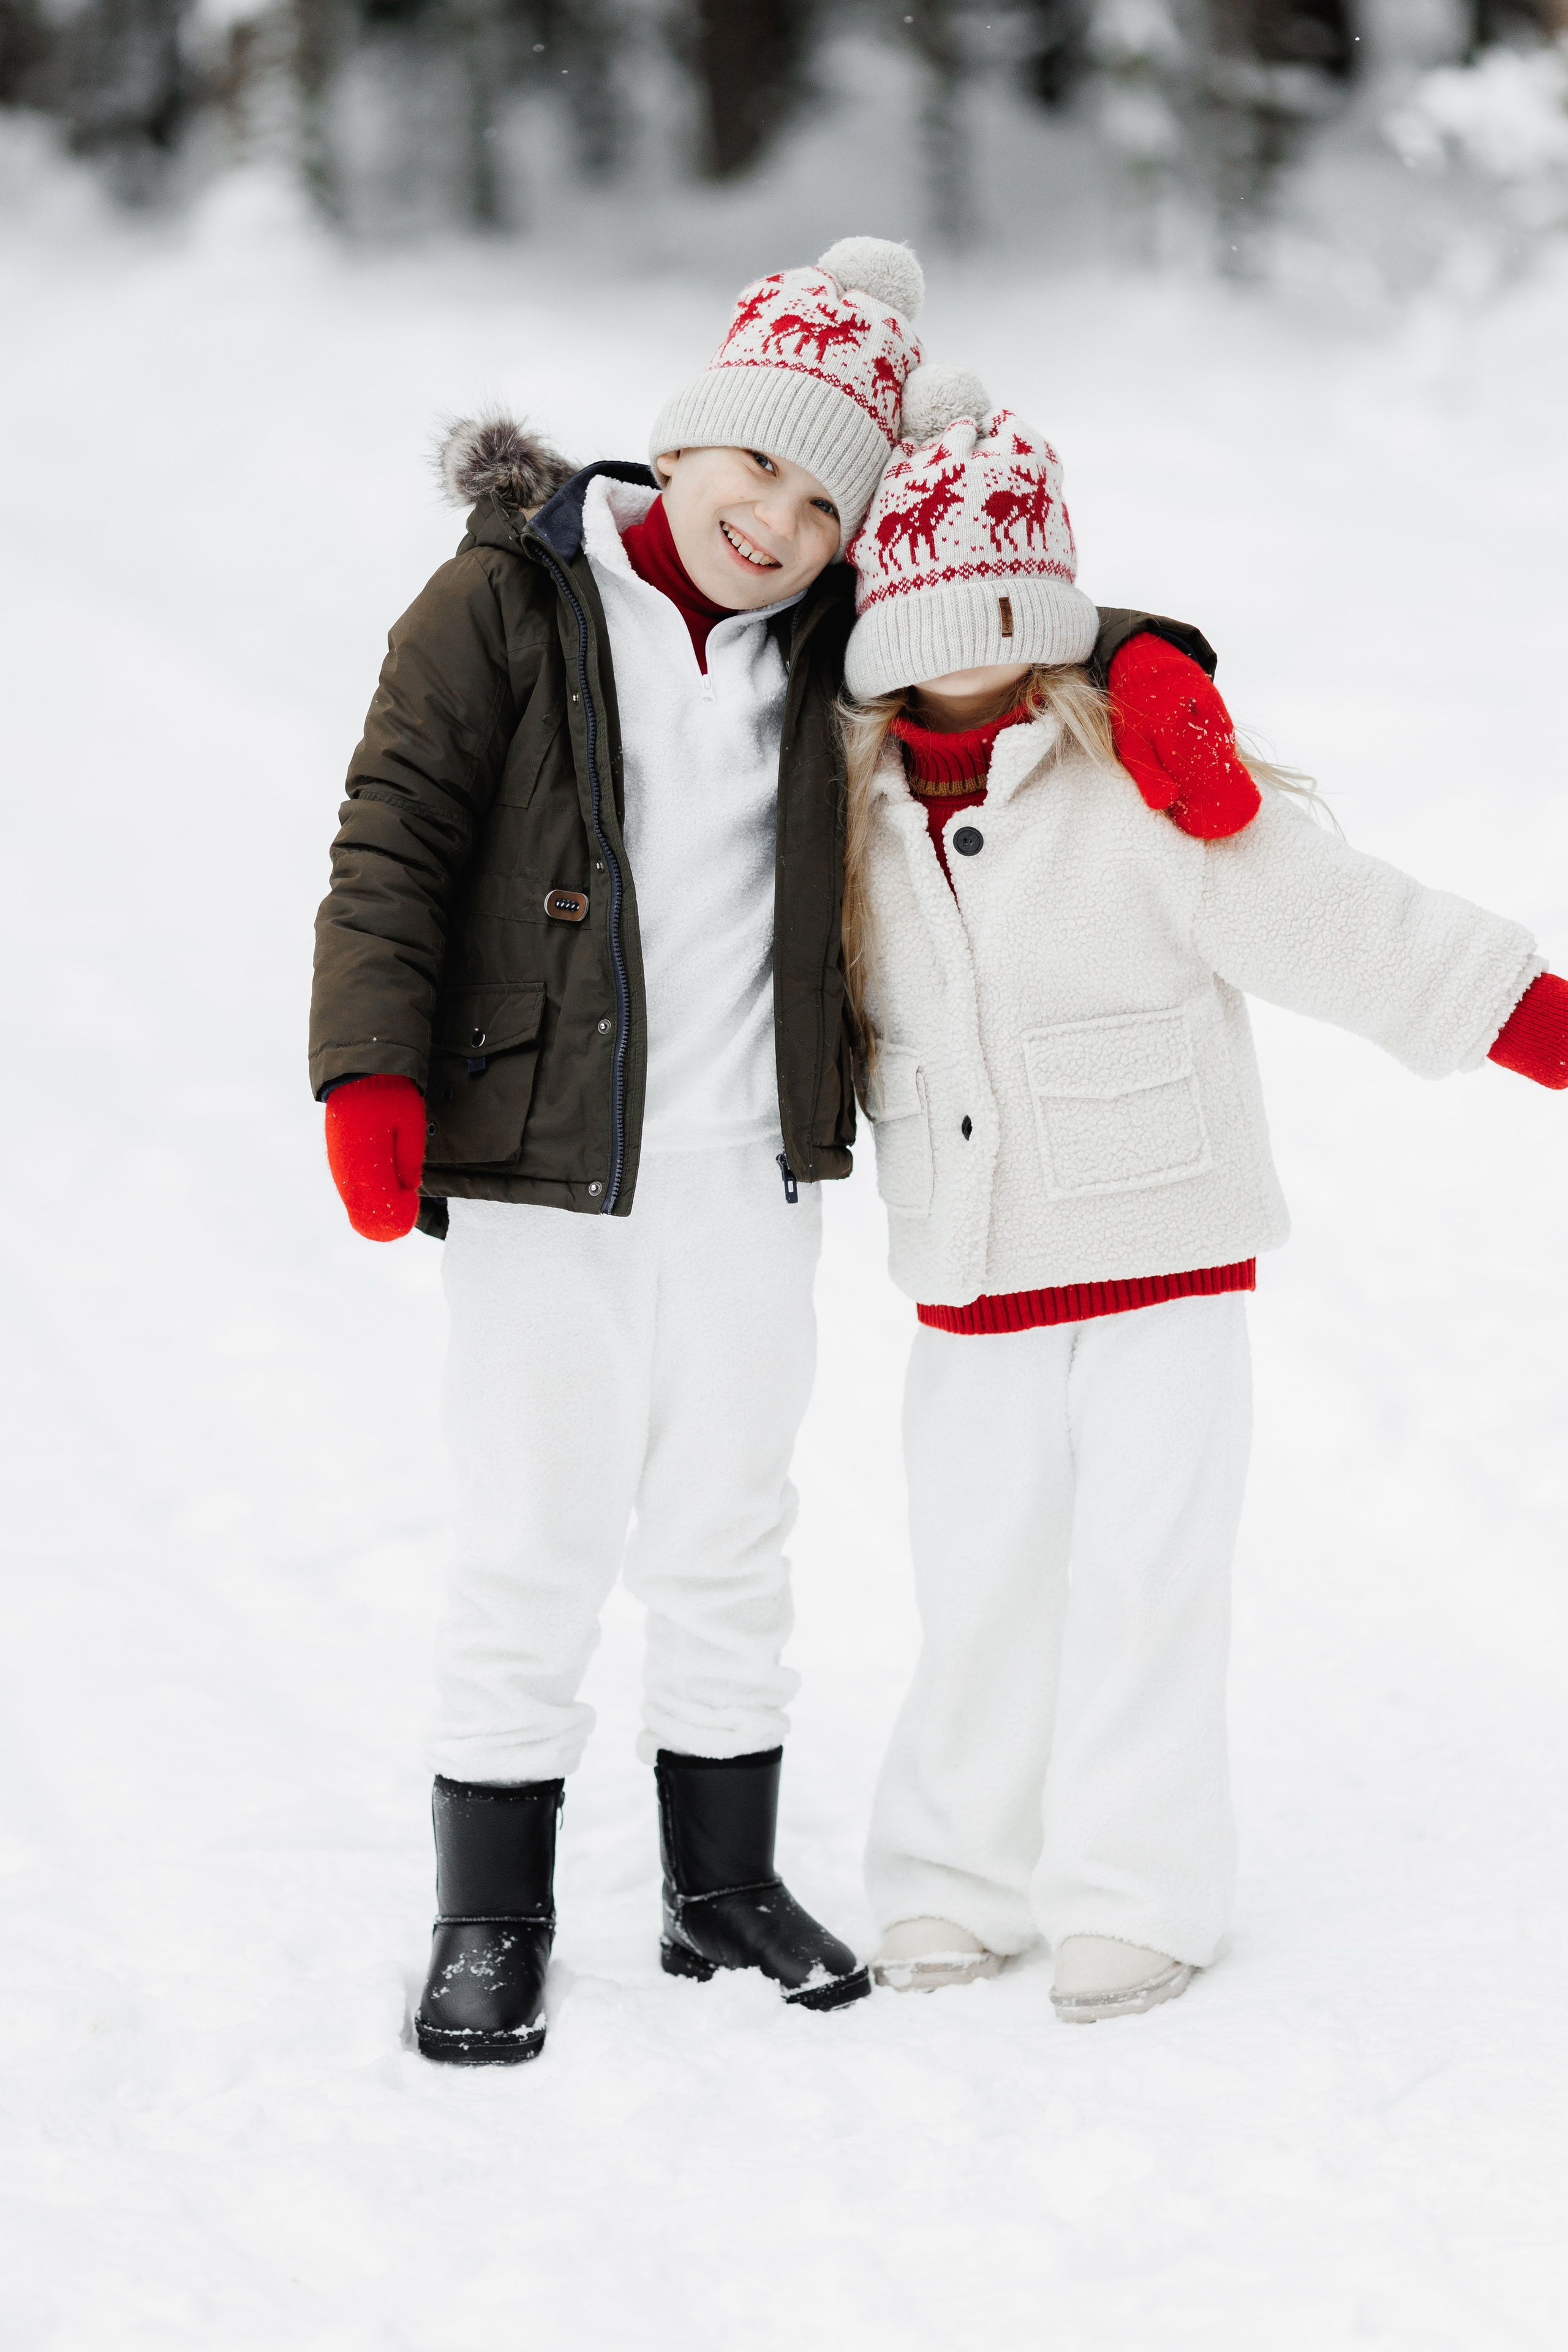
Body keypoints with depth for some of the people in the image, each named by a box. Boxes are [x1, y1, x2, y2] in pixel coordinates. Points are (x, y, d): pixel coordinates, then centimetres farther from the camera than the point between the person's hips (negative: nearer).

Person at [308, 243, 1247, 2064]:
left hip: (749, 1168, 5)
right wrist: (372, 1076, -19)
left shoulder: (827, 643, 7)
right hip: (545, 1162, -4)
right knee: (538, 1542, -2)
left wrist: (1147, 668, -9)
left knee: (730, 1532, 15)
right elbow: (393, 842, -8)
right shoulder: (505, 602, -6)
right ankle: (488, 1923, 11)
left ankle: (724, 1885, 29)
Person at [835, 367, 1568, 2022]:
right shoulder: (860, 817, 2)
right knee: (976, 1593, 7)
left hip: (1162, 1264, -4)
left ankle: (1131, 1894, 11)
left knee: (1143, 1583, -1)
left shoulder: (1147, 785, -13)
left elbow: (1345, 928, -15)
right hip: (966, 1282, 4)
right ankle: (956, 1879, 22)